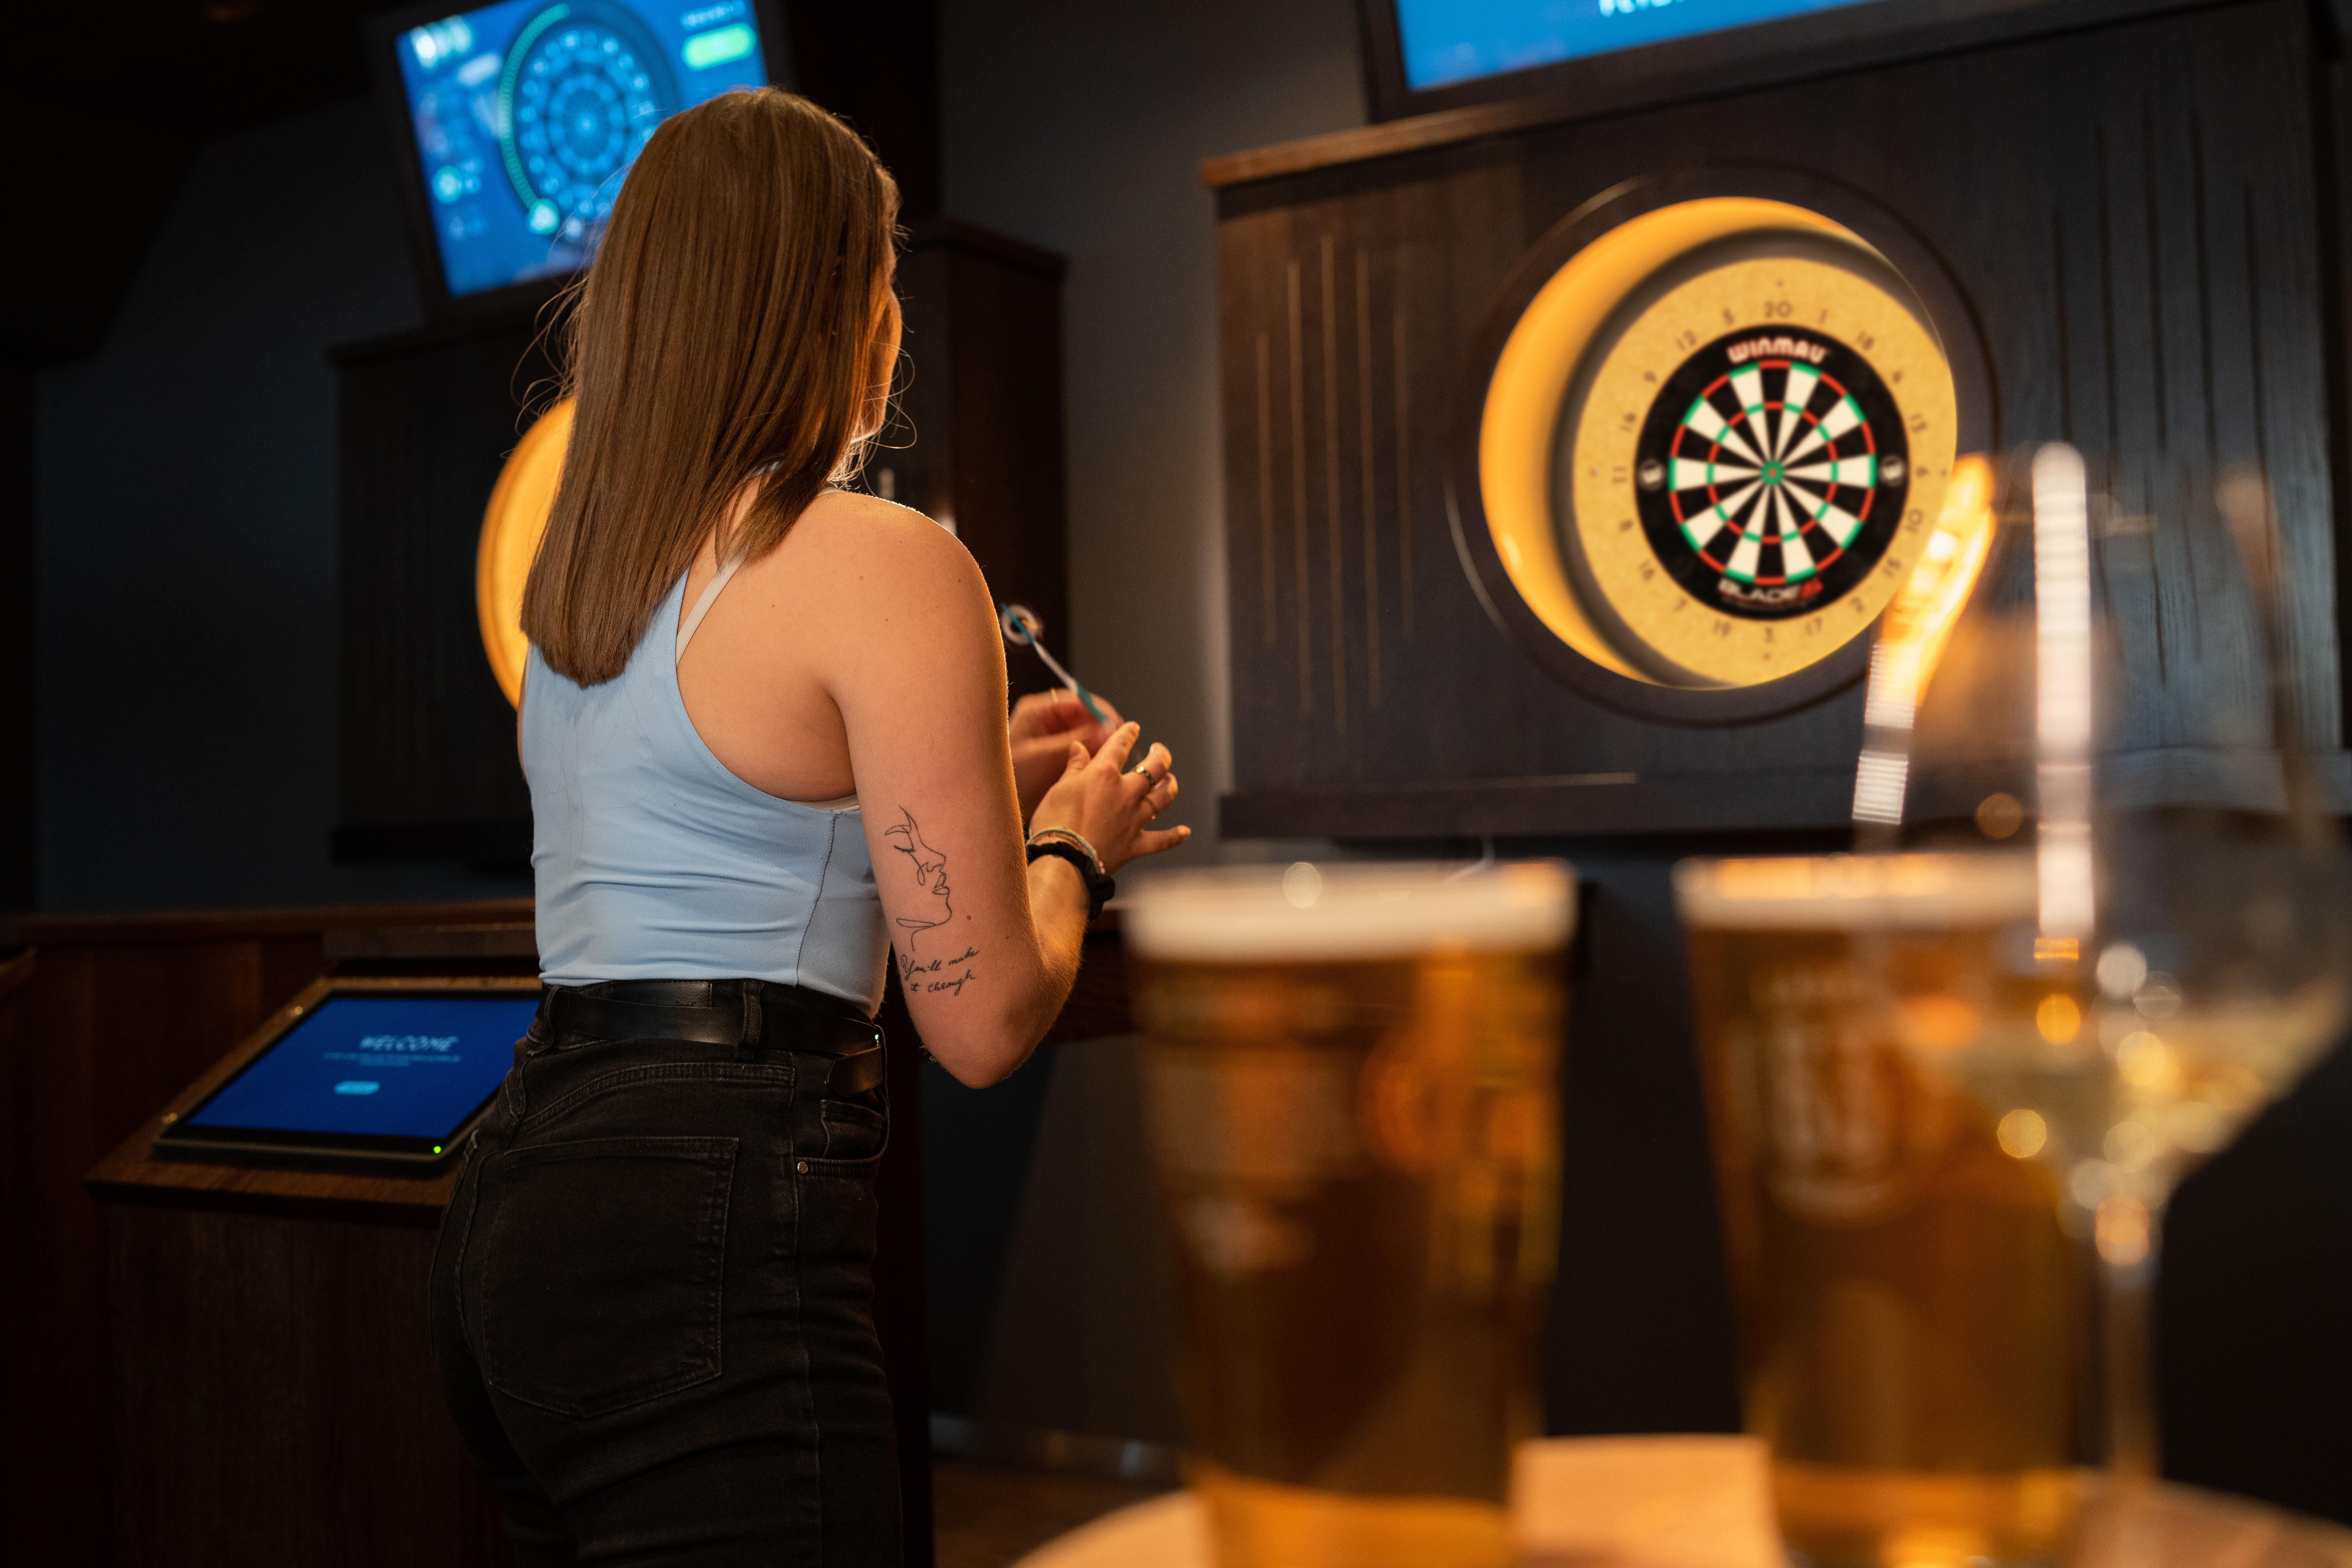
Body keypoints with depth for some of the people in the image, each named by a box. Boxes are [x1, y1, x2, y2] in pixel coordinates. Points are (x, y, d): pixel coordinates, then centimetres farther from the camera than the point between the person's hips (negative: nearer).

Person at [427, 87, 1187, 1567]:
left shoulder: (580, 566, 15)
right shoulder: (889, 564, -11)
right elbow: (984, 1023, -12)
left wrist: (971, 776, 32)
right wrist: (1072, 847, 9)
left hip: (516, 1211, 9)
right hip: (710, 1219, -9)